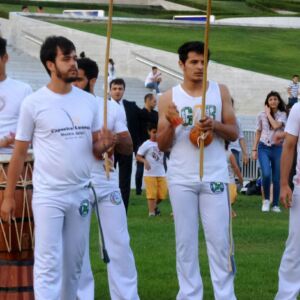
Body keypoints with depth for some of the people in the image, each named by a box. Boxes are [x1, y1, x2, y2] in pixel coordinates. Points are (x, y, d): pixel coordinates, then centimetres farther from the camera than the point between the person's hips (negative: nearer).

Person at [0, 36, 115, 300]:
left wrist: (104, 144, -10)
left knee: (73, 264, 12)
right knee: (49, 264, -9)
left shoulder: (89, 102, 7)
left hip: (81, 193, 5)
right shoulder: (33, 103, -6)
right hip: (48, 195, -5)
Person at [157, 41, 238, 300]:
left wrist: (215, 126, -14)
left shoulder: (220, 91, 6)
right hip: (181, 179, 0)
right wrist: (171, 125, -15)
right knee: (185, 240, 4)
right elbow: (162, 146, 4)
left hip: (214, 177, 0)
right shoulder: (169, 98, 4)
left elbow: (234, 133, 6)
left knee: (219, 239, -2)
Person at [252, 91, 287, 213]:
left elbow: (276, 125, -18)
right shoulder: (261, 115, 6)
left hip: (277, 148, 0)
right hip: (264, 148, 0)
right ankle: (266, 199, 2)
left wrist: (268, 113, -7)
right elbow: (258, 133, 13)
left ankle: (275, 204, 14)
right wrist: (254, 149, 10)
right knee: (266, 174, -19)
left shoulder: (282, 115, 1)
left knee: (276, 178, 2)